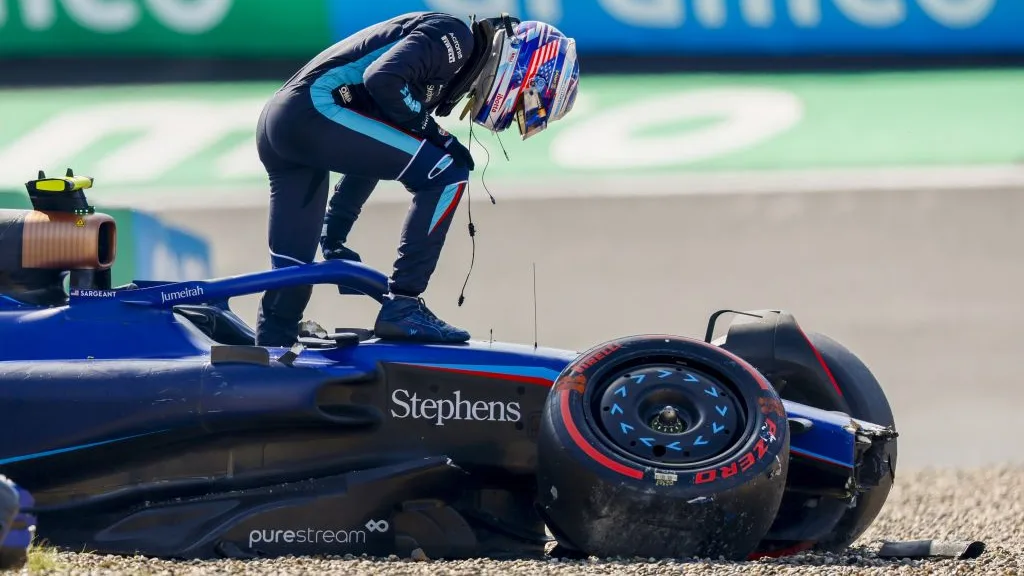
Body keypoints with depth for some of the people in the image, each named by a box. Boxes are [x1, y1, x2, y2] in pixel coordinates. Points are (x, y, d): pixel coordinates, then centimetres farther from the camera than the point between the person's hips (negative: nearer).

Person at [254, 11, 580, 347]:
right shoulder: (454, 36, -4)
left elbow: (368, 151, 28)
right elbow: (383, 78, -22)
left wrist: (333, 237, 28)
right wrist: (430, 129, -9)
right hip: (314, 108, -10)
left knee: (292, 268, 12)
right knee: (448, 175, -9)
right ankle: (402, 306, -10)